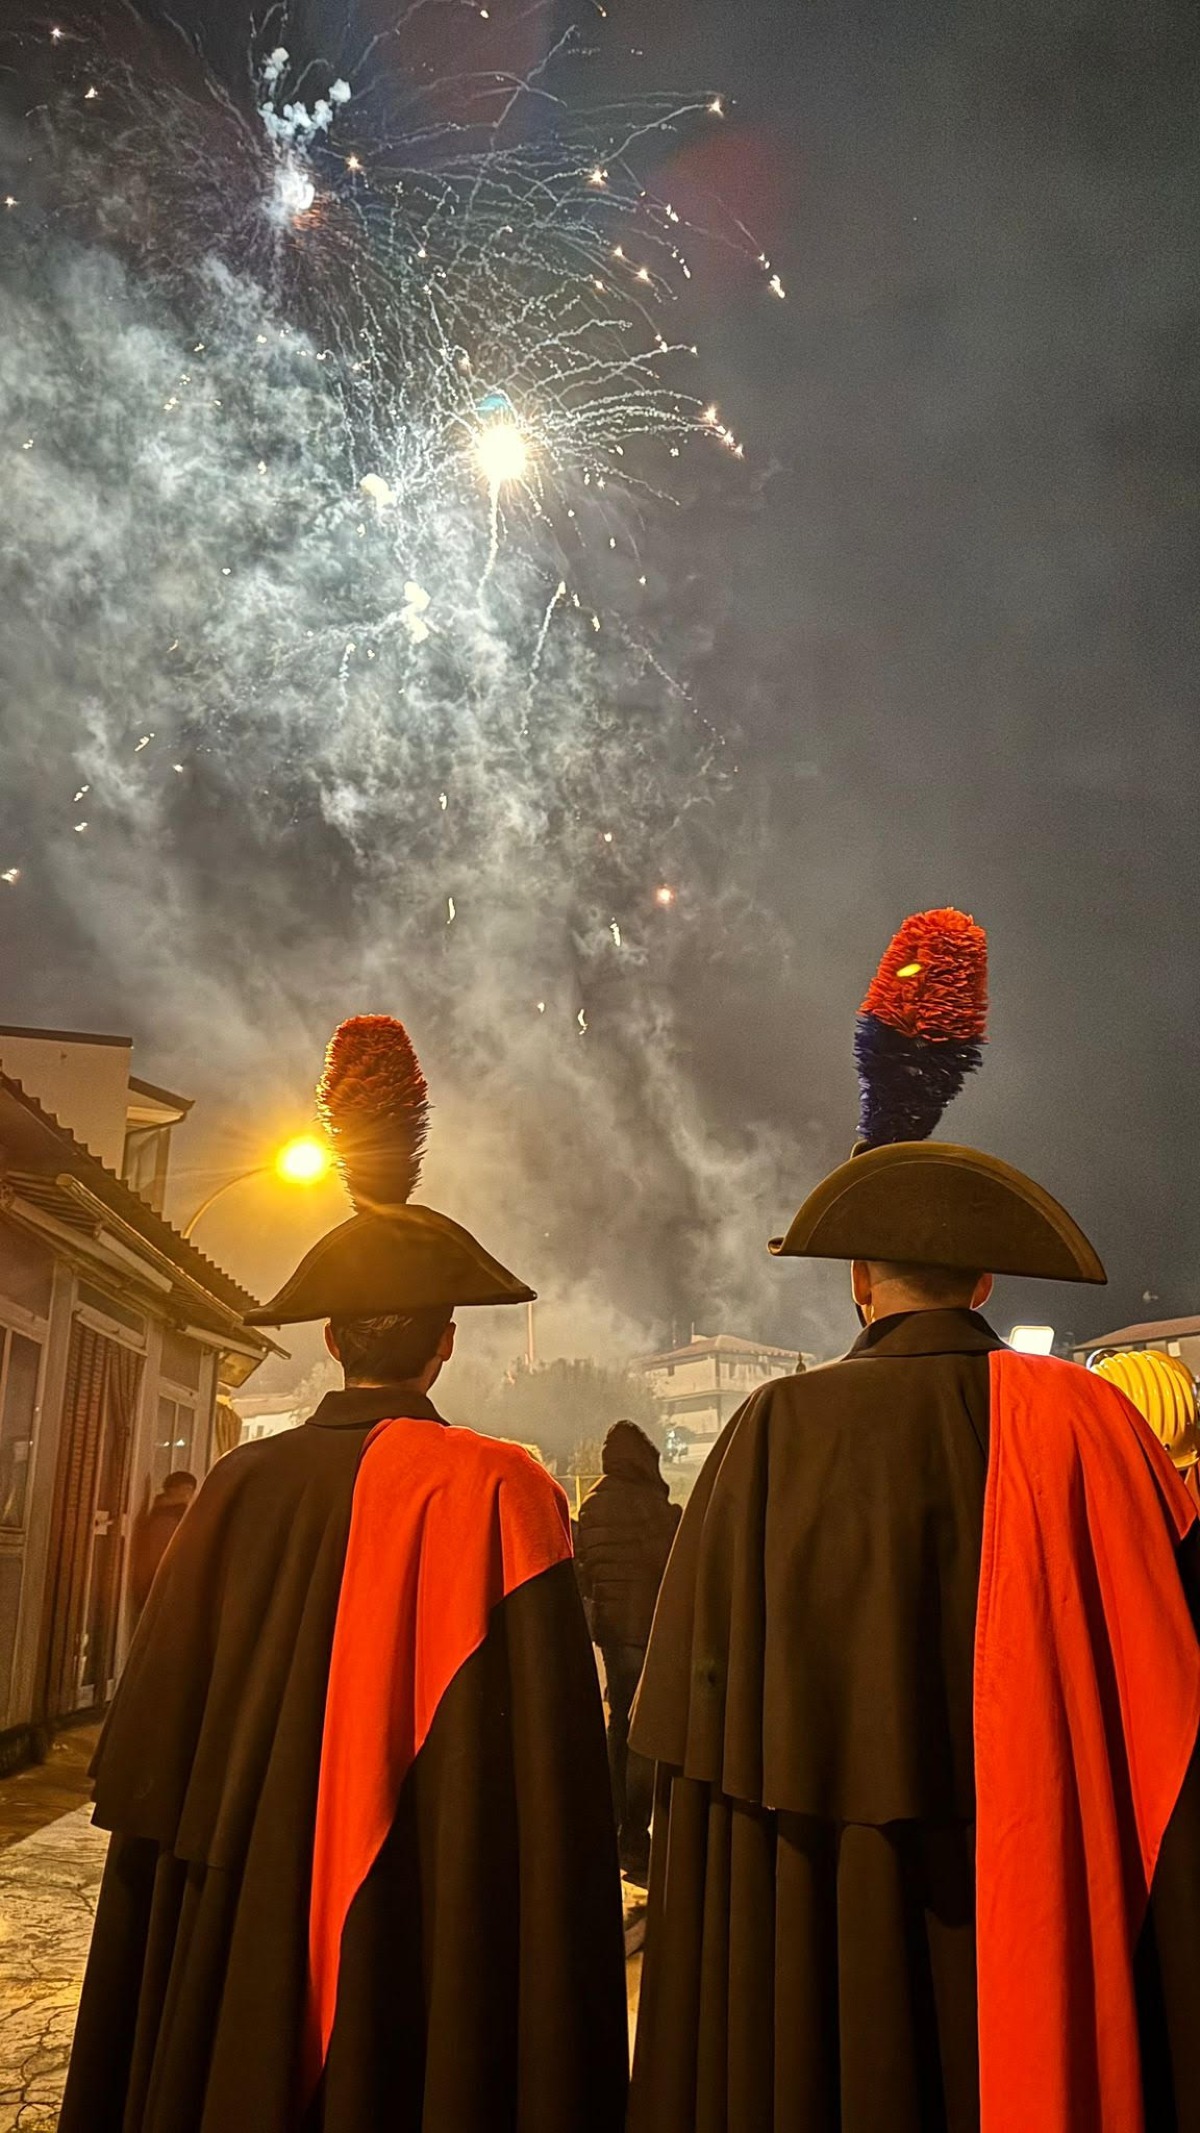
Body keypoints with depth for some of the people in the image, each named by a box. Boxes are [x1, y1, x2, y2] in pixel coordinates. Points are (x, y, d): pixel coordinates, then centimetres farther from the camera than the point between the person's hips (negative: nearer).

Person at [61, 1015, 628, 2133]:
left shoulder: (238, 1488, -6)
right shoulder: (496, 1494, -17)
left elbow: (147, 1745, 2)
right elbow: (542, 1770, -19)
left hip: (225, 1935, 4)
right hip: (418, 1935, -3)